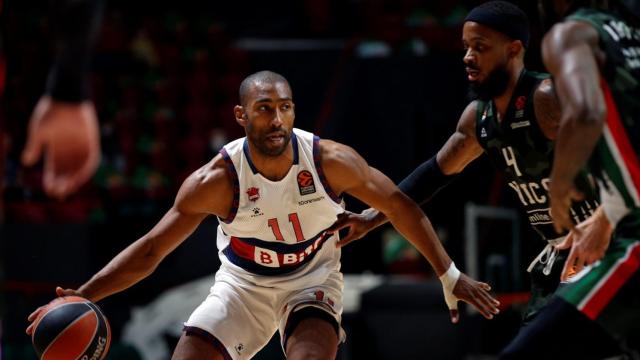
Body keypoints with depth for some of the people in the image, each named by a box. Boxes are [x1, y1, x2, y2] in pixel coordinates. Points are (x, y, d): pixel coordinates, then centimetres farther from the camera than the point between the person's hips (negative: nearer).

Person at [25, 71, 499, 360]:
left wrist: (450, 276, -8)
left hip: (312, 276, -1)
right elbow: (151, 248, -18)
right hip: (242, 283, 1)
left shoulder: (330, 161, -23)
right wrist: (84, 296, -30)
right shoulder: (216, 181, -23)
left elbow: (401, 208, -10)